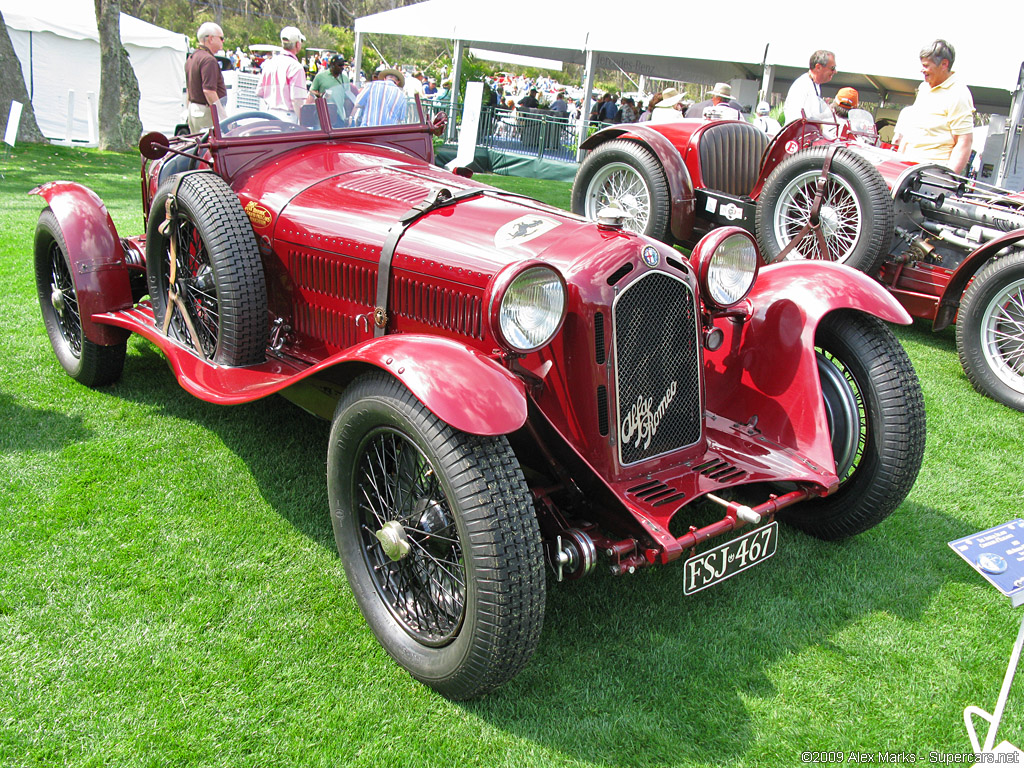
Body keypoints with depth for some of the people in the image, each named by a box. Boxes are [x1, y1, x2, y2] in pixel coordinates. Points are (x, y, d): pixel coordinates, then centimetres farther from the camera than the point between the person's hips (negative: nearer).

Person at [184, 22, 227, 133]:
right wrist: (222, 116, -23)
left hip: (193, 109, 10)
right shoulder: (208, 60, -16)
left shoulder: (191, 59, 16)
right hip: (206, 111, -10)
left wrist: (190, 115, 27)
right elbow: (209, 91, -24)